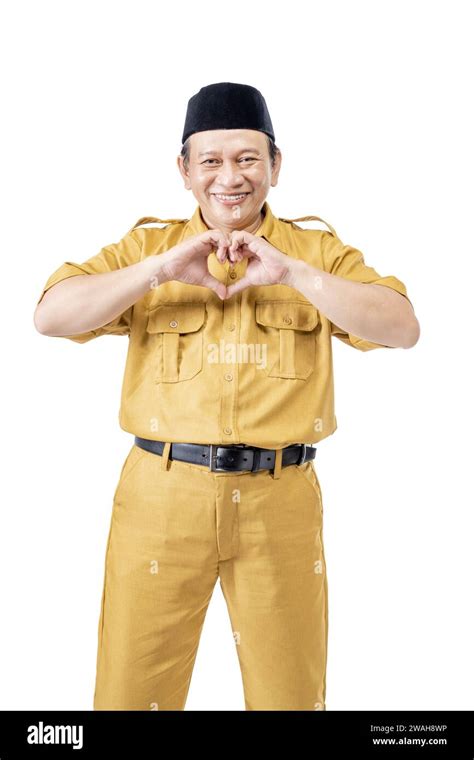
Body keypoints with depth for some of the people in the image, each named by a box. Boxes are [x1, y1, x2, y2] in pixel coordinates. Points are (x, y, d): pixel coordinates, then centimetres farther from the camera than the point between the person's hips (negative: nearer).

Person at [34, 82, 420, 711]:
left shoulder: (318, 251, 7)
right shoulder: (148, 246, 8)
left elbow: (404, 329, -6)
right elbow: (50, 317, -3)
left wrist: (291, 271, -15)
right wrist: (161, 269, -13)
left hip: (281, 500, 1)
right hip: (163, 494, 0)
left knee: (290, 691, 15)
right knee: (133, 690, 12)